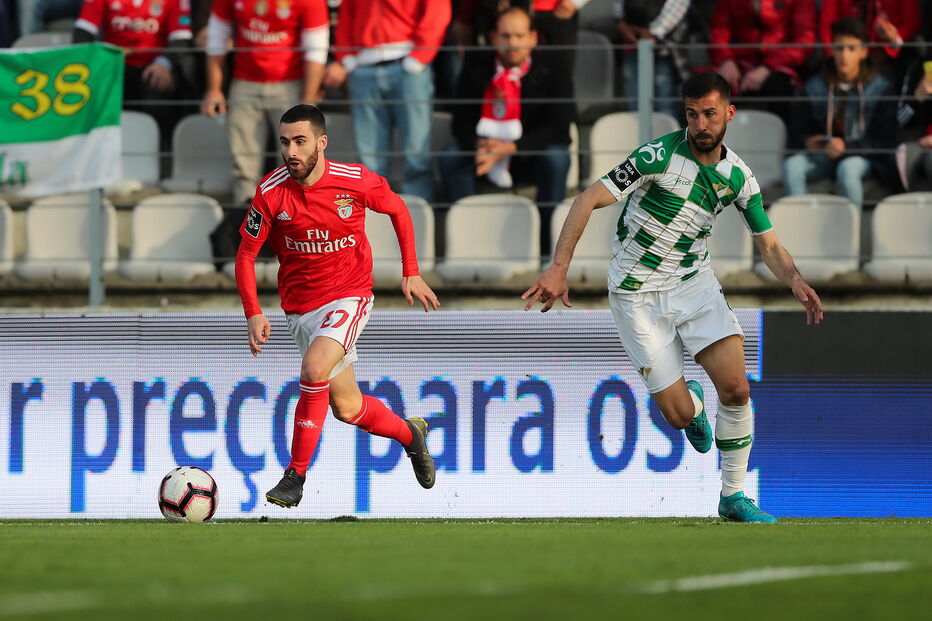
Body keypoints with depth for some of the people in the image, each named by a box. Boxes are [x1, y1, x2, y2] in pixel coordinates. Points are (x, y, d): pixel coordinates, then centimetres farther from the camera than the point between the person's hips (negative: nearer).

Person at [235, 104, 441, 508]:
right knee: (347, 407, 8)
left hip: (349, 296, -3)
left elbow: (398, 210, 7)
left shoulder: (355, 181, -13)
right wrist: (253, 314, -16)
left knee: (314, 369, -29)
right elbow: (246, 254, -4)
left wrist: (411, 273, 4)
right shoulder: (271, 191, -12)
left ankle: (296, 475, -18)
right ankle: (410, 434, 39)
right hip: (300, 305, 3)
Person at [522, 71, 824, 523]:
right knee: (679, 415, -6)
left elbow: (769, 245, 4)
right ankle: (692, 401, 35)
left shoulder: (739, 175, -2)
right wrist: (558, 269, -30)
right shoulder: (661, 155, -19)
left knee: (736, 389, -13)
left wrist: (795, 281, -19)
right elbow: (589, 200, -21)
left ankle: (733, 496, 6)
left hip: (695, 281, 4)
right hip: (638, 294, -4)